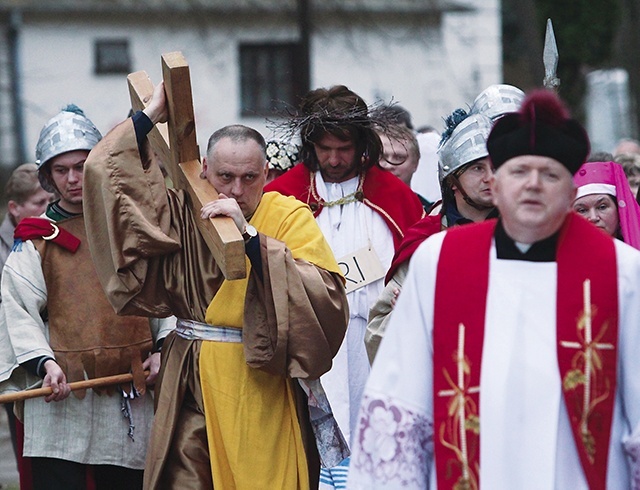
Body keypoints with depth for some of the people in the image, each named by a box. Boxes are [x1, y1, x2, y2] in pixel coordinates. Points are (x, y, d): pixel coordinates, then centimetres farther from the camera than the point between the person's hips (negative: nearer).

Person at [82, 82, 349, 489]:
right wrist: (152, 115, 6)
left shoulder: (289, 216, -3)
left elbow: (324, 291, -18)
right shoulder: (185, 211, 6)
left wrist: (250, 235, -22)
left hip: (262, 391, -2)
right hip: (193, 389, 3)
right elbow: (107, 171, 6)